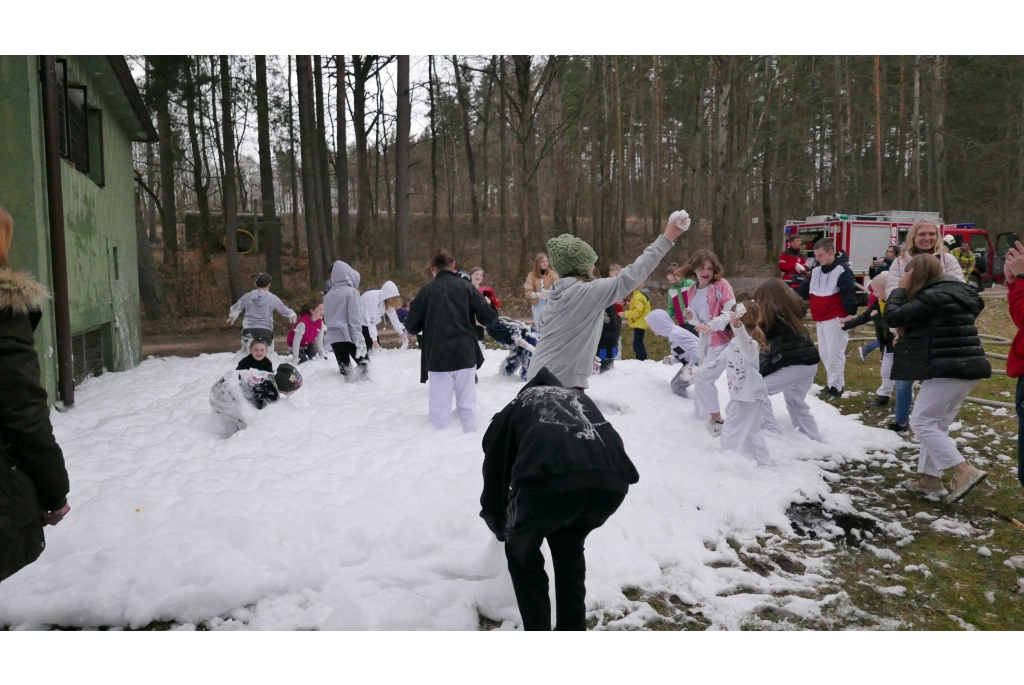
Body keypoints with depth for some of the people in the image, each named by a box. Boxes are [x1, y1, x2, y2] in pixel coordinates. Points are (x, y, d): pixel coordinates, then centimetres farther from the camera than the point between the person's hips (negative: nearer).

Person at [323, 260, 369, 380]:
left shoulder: (328, 295, 12)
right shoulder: (351, 292, -6)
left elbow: (326, 320, 16)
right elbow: (354, 320, -13)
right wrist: (359, 341, -14)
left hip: (333, 338, 5)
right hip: (348, 336, -5)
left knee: (344, 369, 12)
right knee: (364, 364, 6)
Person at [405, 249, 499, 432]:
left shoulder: (426, 290, -1)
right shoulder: (467, 287, 1)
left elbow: (412, 326, 1)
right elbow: (488, 317, -2)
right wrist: (490, 305, 19)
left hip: (438, 357, -1)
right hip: (466, 354, 1)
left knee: (440, 404, 4)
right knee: (467, 403, 11)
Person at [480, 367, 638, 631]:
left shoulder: (513, 409, 33)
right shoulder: (580, 398, 42)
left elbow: (494, 475, 34)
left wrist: (500, 529, 54)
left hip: (550, 478, -4)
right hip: (613, 480, 4)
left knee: (522, 552, 27)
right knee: (569, 546, 35)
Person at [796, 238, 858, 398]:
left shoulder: (843, 270, -10)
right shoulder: (816, 271, 13)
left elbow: (849, 292, -19)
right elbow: (805, 289, 16)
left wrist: (851, 313, -28)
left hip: (836, 319, -8)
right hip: (820, 319, 8)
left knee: (835, 353, -8)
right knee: (824, 353, 12)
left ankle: (836, 386, -3)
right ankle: (832, 382, 21)